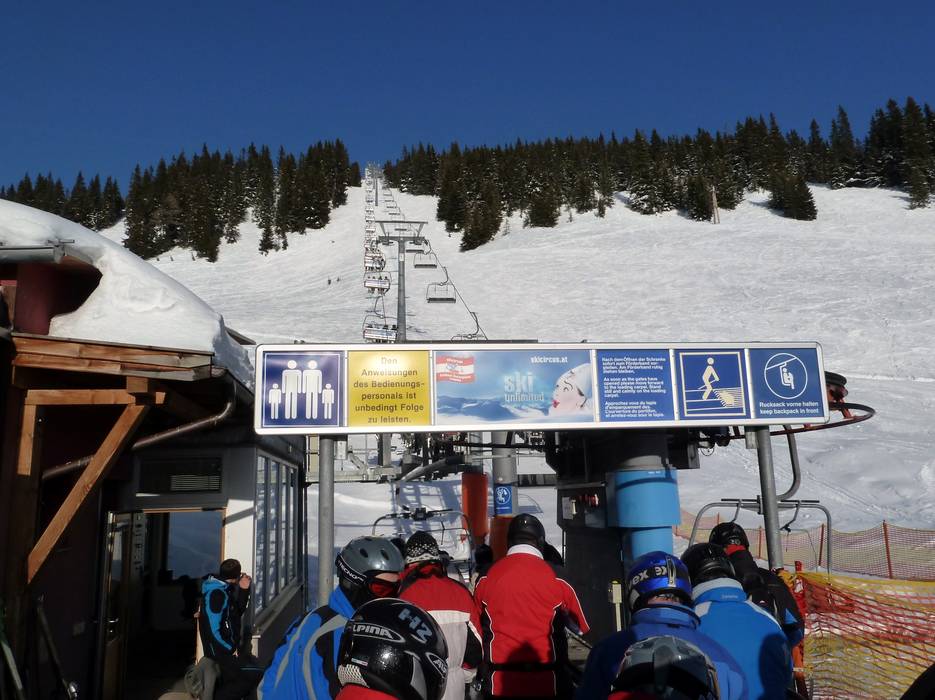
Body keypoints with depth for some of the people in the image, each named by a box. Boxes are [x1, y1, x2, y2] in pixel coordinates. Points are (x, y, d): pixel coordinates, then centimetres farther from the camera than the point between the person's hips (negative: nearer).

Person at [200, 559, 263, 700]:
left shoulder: (226, 589, 8)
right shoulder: (216, 593, -19)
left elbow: (238, 612, 16)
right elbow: (214, 629, -23)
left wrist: (244, 590, 5)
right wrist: (231, 649, -16)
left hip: (229, 645, 9)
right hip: (221, 649, -9)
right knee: (255, 674, -15)